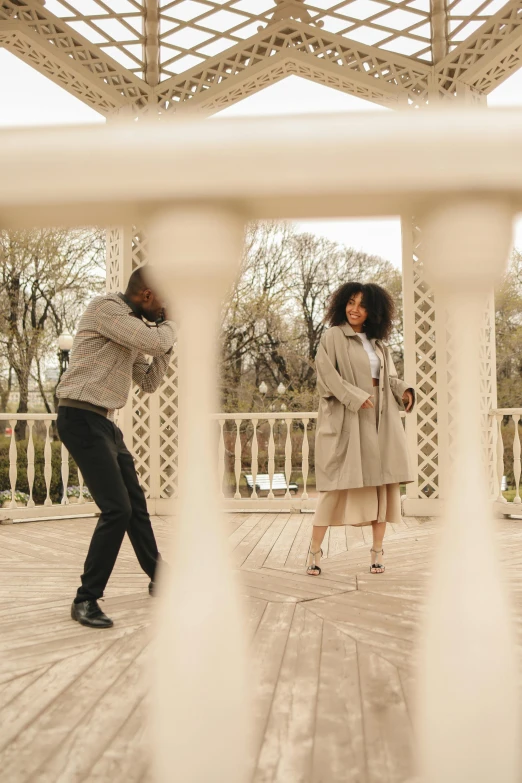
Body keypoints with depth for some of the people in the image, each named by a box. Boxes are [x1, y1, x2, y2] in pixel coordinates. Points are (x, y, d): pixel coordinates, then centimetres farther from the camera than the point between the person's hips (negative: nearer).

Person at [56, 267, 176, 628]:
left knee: (136, 503, 17)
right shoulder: (106, 309, -13)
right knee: (117, 509, -15)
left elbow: (149, 382, 18)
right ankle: (86, 600, -3)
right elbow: (156, 341, -22)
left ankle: (157, 578, 33)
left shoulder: (134, 328, 15)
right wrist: (169, 324, 0)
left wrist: (165, 341, 6)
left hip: (104, 422, 10)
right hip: (82, 419, -10)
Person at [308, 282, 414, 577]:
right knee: (337, 483, -6)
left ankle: (378, 550, 11)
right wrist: (354, 396, -20)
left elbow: (389, 377, 18)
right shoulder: (333, 337, 0)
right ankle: (315, 550, 4)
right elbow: (325, 370, -11)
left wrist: (404, 390, -3)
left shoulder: (379, 343, 17)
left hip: (380, 420, 6)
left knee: (384, 481, 2)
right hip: (346, 419, -5)